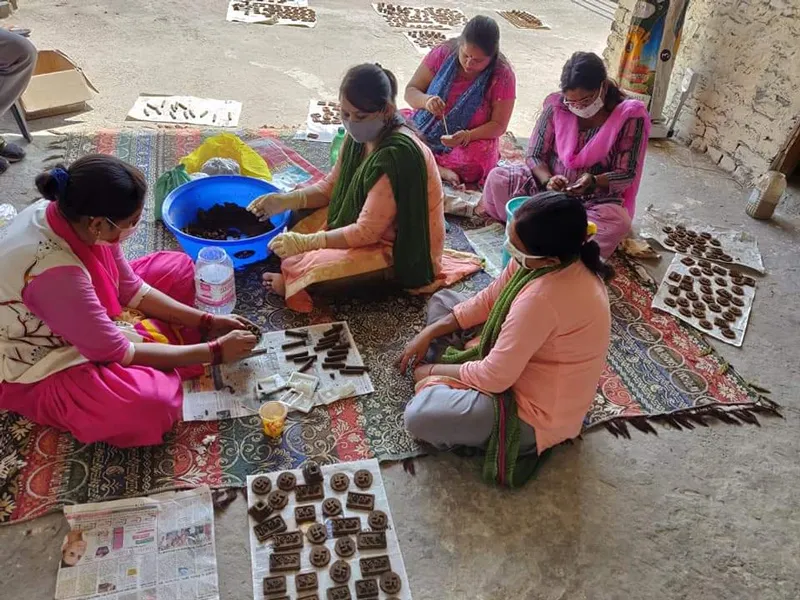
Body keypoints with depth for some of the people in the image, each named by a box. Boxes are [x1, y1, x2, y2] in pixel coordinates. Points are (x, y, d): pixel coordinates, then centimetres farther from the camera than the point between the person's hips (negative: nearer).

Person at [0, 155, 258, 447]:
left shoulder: (69, 213, -14)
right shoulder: (54, 272, -38)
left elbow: (131, 289, -1)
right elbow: (118, 353, -27)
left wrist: (206, 322, -7)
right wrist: (214, 352, -22)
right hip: (37, 367, -8)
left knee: (178, 266, 4)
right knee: (152, 402, -35)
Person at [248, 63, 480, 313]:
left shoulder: (396, 154, -30)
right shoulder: (361, 135, -5)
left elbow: (366, 233, -27)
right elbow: (332, 185, 8)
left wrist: (305, 243, -25)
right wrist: (286, 200, -9)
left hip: (400, 250, -9)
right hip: (368, 226, 9)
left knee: (298, 265, -26)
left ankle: (296, 280, 3)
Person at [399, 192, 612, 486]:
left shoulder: (542, 298, -38)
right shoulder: (561, 258, -10)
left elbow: (494, 378, -29)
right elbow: (488, 299, 3)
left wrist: (432, 371, -12)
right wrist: (429, 333, -2)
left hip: (537, 412, -9)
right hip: (518, 361, 10)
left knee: (420, 416, -29)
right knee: (441, 301, 13)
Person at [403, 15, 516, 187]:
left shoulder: (502, 76, -11)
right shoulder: (443, 53, -7)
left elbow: (498, 125, -9)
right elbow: (410, 91, -2)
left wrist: (467, 136, -28)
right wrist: (426, 100, -27)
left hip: (470, 142, -2)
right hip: (424, 131, 3)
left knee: (476, 164, -37)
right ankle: (440, 170, -22)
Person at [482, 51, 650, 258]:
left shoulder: (629, 117, -12)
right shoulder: (557, 106, -8)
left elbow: (626, 175, -10)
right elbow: (534, 156, -3)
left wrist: (593, 181, -31)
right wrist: (547, 180, -26)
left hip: (596, 198, -2)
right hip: (548, 185, 2)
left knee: (618, 222, -36)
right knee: (497, 178, -22)